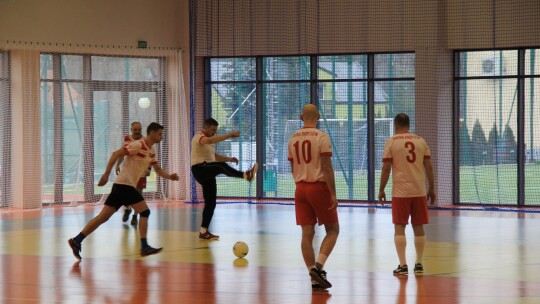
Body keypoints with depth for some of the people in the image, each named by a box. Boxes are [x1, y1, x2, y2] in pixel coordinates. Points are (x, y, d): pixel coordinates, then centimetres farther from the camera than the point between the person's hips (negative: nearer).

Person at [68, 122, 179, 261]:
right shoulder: (139, 145, -12)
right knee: (144, 211, -7)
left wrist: (169, 176, 1)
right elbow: (116, 154, -16)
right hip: (124, 184, -9)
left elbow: (158, 170, 21)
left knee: (103, 217, 5)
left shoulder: (151, 151, 16)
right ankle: (144, 247, -6)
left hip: (123, 186, 9)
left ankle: (76, 241, 2)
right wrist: (106, 174, -19)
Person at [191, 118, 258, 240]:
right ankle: (246, 175, -54)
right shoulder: (199, 137, -9)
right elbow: (210, 140, -31)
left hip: (207, 172, 9)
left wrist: (229, 159, 10)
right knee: (221, 166, -36)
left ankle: (204, 231, 11)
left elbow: (214, 156, 28)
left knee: (211, 203, 6)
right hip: (200, 169, -9)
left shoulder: (210, 140, 21)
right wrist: (230, 135, -37)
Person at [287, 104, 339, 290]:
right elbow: (327, 167, -15)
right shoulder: (321, 137, -10)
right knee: (332, 230, 7)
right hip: (319, 187, -5)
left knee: (307, 233, 5)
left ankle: (315, 278, 5)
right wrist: (333, 194, -14)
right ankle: (318, 266, -11)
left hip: (301, 189, 5)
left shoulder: (293, 139, 8)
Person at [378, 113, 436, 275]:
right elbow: (428, 166, 6)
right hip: (419, 190, 3)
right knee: (418, 227, 11)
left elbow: (386, 168, -6)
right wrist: (432, 189, 14)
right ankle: (419, 263, 13)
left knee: (399, 227, 1)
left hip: (400, 191, -3)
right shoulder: (421, 141, 7)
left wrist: (381, 190, 3)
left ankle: (403, 265, -6)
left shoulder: (391, 142, -3)